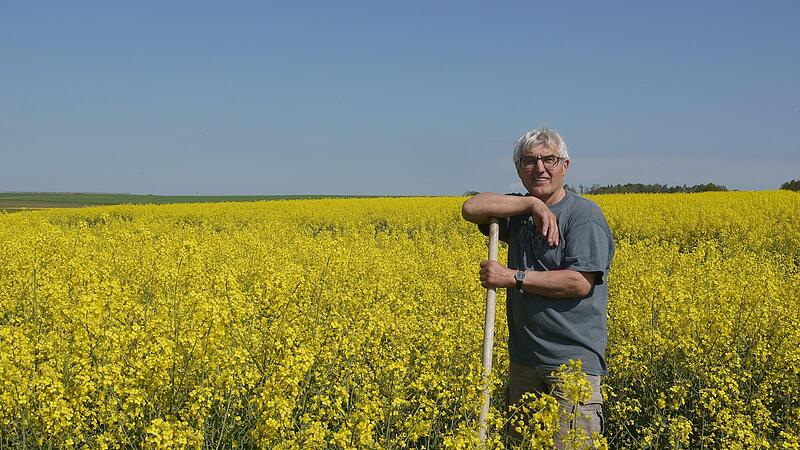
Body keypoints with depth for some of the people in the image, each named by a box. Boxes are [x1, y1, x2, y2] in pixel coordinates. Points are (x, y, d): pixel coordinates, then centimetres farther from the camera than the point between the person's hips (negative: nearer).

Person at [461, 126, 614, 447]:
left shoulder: (584, 215, -9)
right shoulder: (518, 213, 11)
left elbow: (579, 283, -20)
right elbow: (471, 208, -6)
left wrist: (512, 277, -16)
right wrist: (533, 204, -11)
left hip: (573, 361, -7)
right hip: (524, 361, 7)